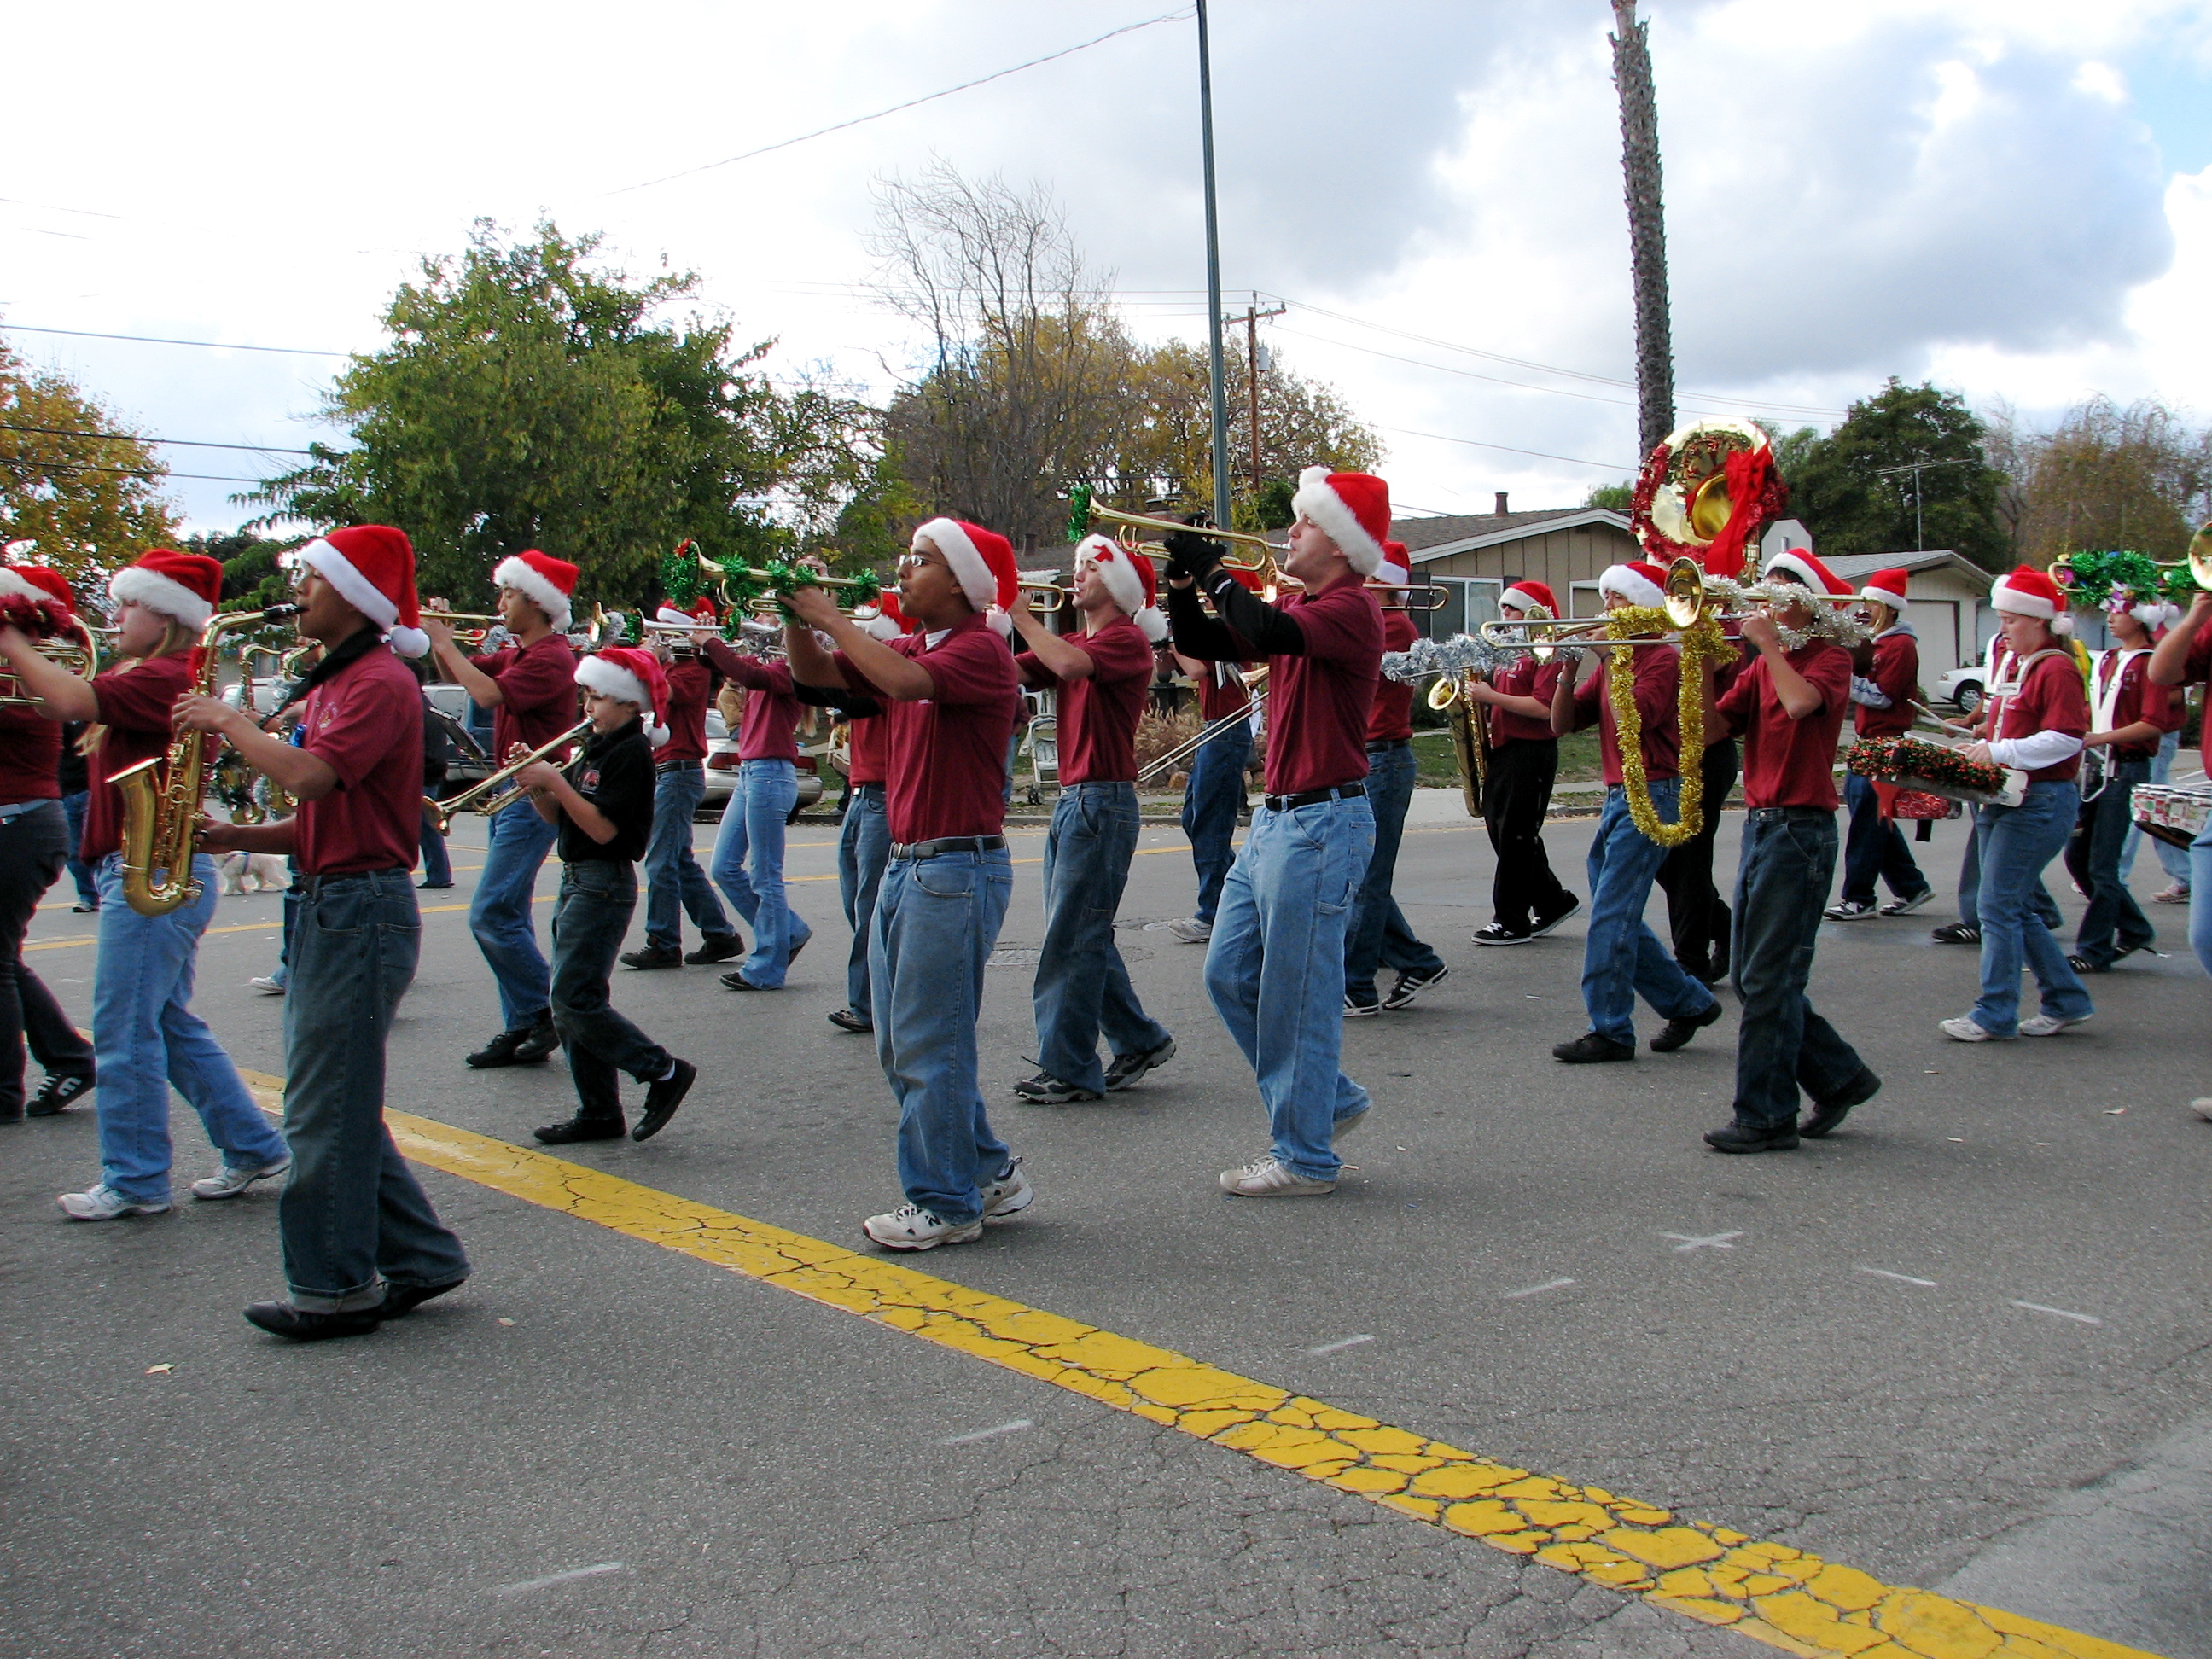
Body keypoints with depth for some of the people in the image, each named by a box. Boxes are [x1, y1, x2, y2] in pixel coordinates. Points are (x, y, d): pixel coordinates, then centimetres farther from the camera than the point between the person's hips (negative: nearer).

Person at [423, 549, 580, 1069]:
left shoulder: (551, 657, -15)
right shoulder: (515, 654, 15)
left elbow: (488, 694, -25)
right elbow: (459, 676, 23)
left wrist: (445, 642, -15)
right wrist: (438, 638, 6)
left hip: (534, 798, -10)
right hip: (509, 794, 10)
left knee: (491, 915, -13)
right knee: (510, 917, 10)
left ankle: (543, 1016, -3)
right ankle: (519, 1028, 15)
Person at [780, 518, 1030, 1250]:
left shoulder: (980, 650, -11)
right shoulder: (909, 648, 15)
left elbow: (905, 681, -29)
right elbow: (815, 672, 16)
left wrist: (833, 619, -18)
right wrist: (798, 613, -1)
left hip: (959, 868, -9)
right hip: (905, 863, 9)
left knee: (929, 1044, -4)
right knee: (900, 1044, 14)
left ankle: (946, 1204, 8)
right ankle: (989, 1173, 25)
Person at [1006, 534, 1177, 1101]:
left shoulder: (1126, 639, -8)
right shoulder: (1075, 642, 19)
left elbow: (1068, 665, -28)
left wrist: (1021, 612, -17)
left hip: (1103, 803, -9)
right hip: (1071, 800, 9)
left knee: (1073, 939, -7)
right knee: (1084, 937, 13)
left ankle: (1070, 1070, 0)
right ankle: (1140, 1041, 25)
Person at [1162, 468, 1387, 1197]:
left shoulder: (1352, 607, -13)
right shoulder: (1297, 609, 15)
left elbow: (1272, 633, -32)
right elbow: (1203, 643, 19)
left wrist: (1214, 569, -18)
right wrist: (1184, 580, 3)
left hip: (1322, 823, -10)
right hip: (1274, 817, 10)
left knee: (1298, 995, -3)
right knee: (1230, 977, 14)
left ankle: (1303, 1157, 9)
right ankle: (1330, 1099, 27)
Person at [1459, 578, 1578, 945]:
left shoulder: (1547, 653, -10)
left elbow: (1544, 708, -22)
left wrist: (1492, 696, -20)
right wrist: (1479, 692, 7)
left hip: (1532, 751, -9)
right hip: (1501, 749, 10)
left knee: (1515, 836, -5)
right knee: (1501, 830, 11)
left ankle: (1512, 922, 1)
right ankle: (1554, 901, 23)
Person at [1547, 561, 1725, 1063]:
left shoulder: (1663, 658, -9)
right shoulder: (1613, 659, 14)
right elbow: (1562, 724, 10)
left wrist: (1612, 660, -18)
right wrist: (1569, 667, -3)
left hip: (1651, 798, -9)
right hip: (1618, 797, 9)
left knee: (1611, 917, -10)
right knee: (1618, 919, 12)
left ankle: (1610, 1031, -3)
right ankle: (1689, 1003, 25)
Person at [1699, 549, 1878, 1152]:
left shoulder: (1830, 656, -5)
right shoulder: (1762, 666, 15)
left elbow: (1800, 702, -27)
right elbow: (1712, 727, 5)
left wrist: (1768, 644, -14)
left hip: (1801, 829, -8)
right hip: (1760, 825, 8)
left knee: (1769, 980, -6)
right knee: (1753, 977, 12)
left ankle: (1765, 1118, 3)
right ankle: (1839, 1077, 27)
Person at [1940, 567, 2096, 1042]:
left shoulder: (2057, 669, -12)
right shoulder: (2022, 667, 18)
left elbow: (2066, 738, -21)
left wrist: (2000, 751, -22)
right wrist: (1984, 748, 12)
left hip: (2040, 802, -10)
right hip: (2007, 800, 10)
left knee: (1998, 904, -9)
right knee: (2013, 906, 12)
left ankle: (1995, 1015, -3)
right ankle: (2067, 999, 23)